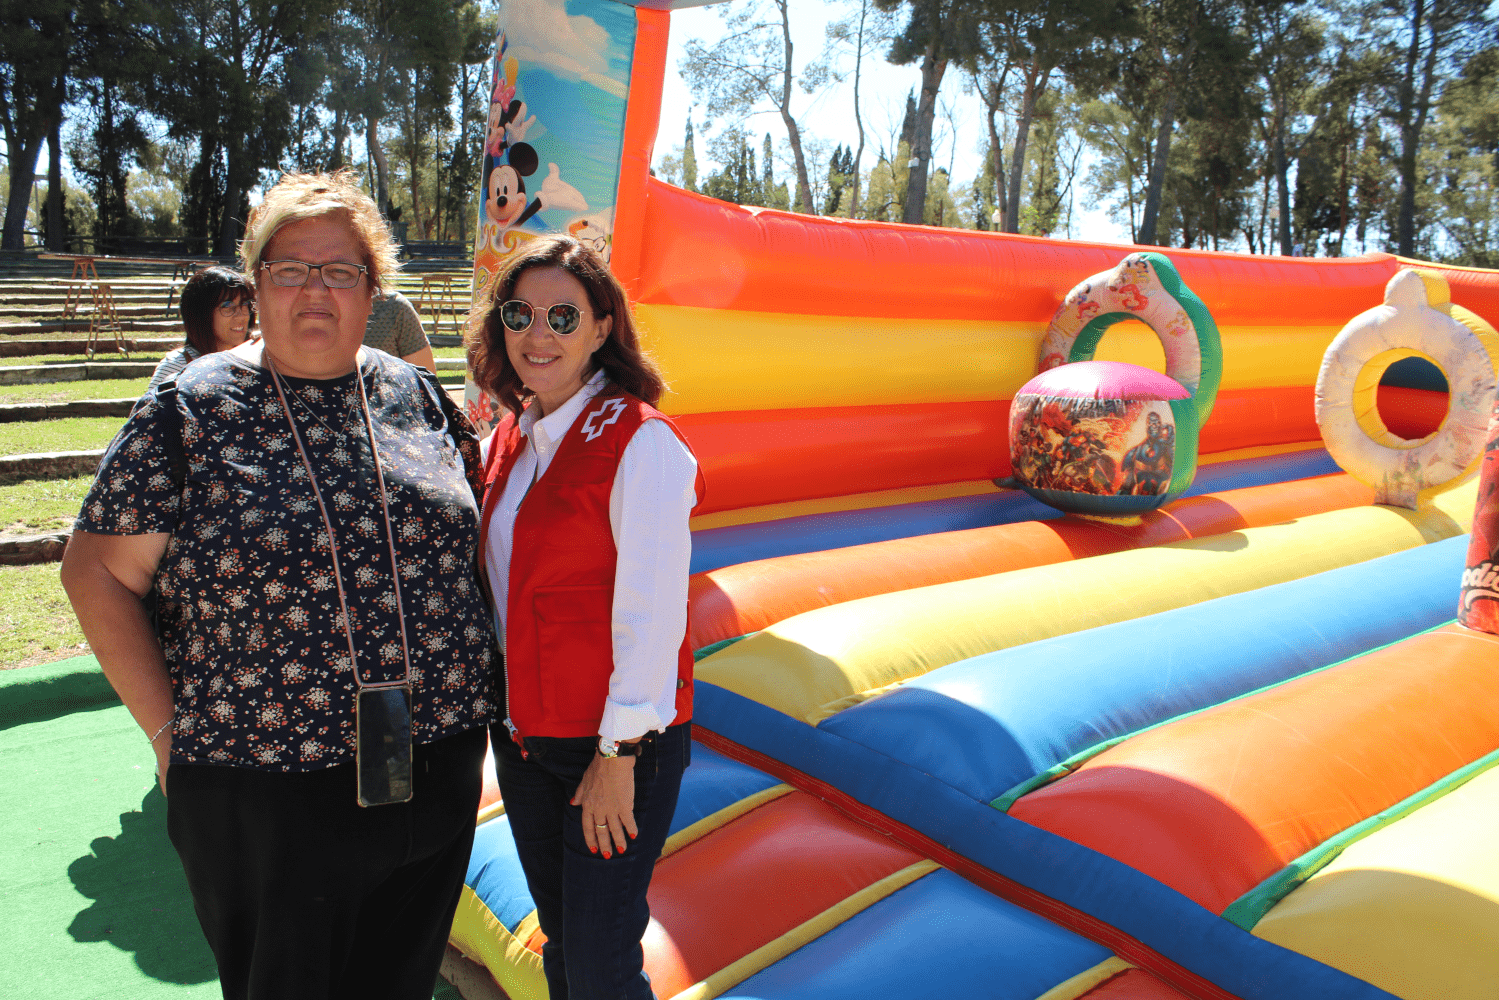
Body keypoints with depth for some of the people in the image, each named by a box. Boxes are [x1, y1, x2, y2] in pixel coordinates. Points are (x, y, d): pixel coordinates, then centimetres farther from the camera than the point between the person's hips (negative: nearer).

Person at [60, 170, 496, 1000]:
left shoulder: (414, 393, 4)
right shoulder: (189, 409, -5)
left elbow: (472, 520, 15)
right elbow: (96, 571, -3)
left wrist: (469, 665, 7)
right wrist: (170, 730, -8)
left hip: (434, 768, 3)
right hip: (264, 787, -3)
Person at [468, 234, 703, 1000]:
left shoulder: (641, 442, -17)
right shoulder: (511, 437, 6)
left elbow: (653, 615, -18)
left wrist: (618, 756, -16)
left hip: (615, 744, -7)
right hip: (521, 734, 7)